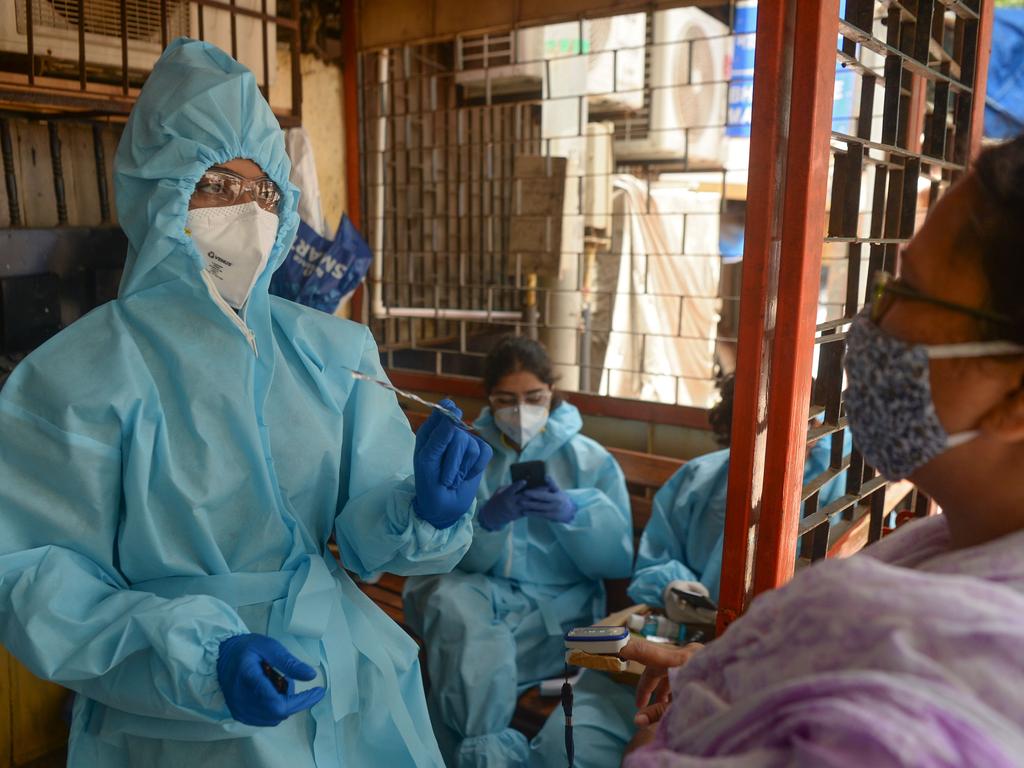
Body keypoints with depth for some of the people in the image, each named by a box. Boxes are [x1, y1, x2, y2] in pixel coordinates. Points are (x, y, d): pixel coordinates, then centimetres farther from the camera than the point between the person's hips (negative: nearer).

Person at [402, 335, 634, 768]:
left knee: (471, 658, -30)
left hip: (554, 607, -2)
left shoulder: (591, 461, 5)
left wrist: (574, 514, -20)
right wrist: (485, 520, -24)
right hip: (472, 591, 2)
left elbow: (619, 560, -1)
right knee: (451, 599, -33)